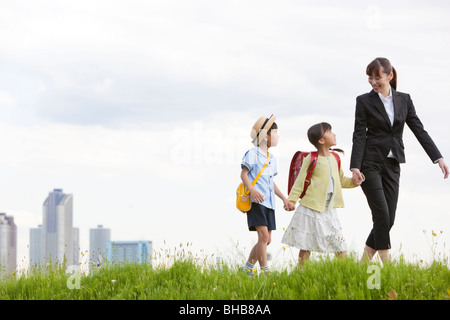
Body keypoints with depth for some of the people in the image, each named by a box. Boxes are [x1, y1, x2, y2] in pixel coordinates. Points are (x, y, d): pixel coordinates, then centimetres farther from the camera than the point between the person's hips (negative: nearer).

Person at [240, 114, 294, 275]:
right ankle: (265, 271, -18)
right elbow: (243, 173, -11)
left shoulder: (272, 158, 21)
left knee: (266, 240, 6)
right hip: (256, 201, -8)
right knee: (263, 234, -17)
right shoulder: (253, 153, -4)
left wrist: (284, 199, 27)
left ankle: (248, 268, 18)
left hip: (269, 203, 8)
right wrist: (252, 190, -26)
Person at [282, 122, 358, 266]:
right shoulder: (311, 159, -8)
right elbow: (300, 182, -6)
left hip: (329, 210, 6)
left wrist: (353, 181, 7)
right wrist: (291, 200, -10)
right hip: (311, 209, -6)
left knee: (340, 244, 2)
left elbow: (341, 180, 24)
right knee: (306, 246, 1)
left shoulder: (334, 159, 11)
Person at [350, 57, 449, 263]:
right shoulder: (364, 101, -2)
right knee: (382, 215, -11)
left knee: (387, 220, 1)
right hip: (370, 163, -4)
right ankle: (386, 266, -4)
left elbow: (419, 130, 6)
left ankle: (363, 264, 12)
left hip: (392, 165, 4)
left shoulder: (404, 100, 8)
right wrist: (355, 167, -15)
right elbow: (359, 135, -6)